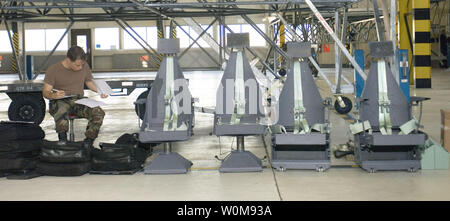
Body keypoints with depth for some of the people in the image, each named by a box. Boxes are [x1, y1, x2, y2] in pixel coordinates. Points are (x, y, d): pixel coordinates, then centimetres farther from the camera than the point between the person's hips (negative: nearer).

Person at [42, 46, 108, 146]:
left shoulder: (84, 66, 7)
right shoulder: (53, 70, -4)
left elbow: (89, 82, 23)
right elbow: (45, 92, -4)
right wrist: (54, 95, -28)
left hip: (79, 100, 3)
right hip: (60, 101, -3)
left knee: (99, 112, -27)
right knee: (61, 111, -42)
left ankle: (88, 143, -23)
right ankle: (62, 139, -29)